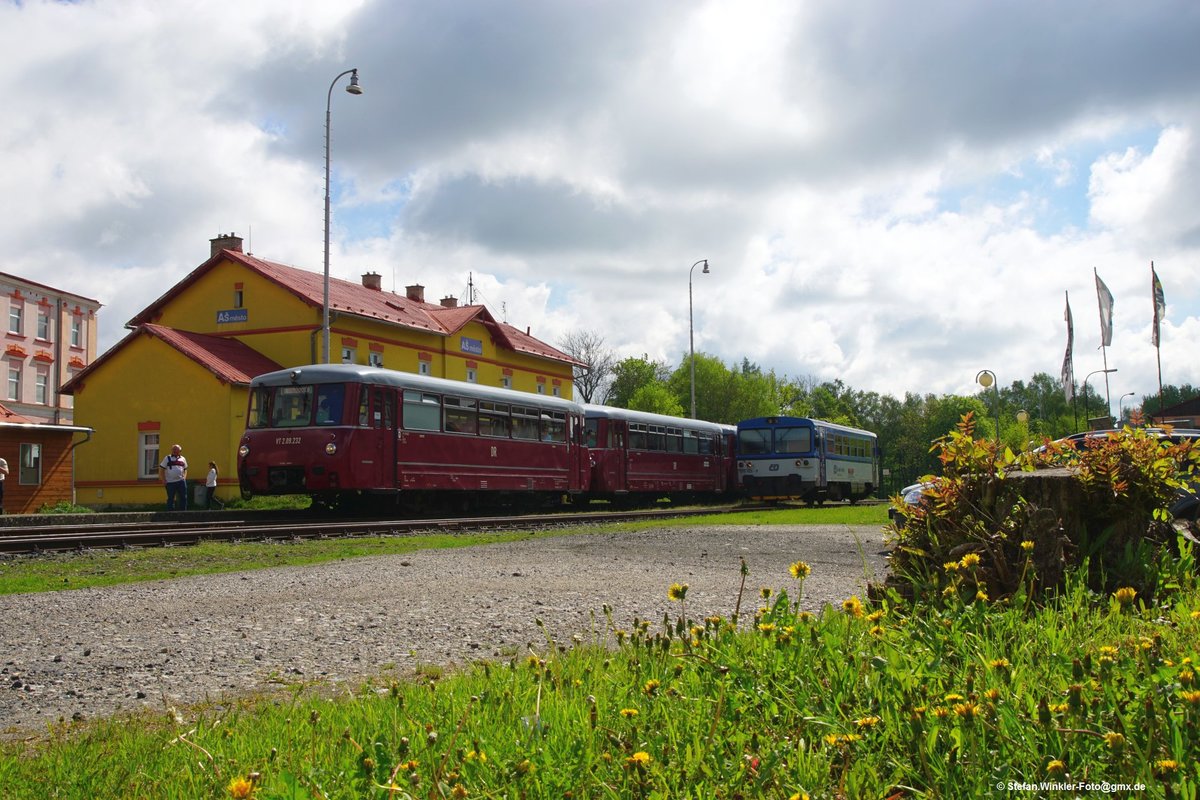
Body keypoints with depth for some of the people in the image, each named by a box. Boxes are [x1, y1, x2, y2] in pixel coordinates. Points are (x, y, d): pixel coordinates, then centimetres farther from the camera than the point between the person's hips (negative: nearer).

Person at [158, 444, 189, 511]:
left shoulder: (182, 459, 13)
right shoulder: (167, 458, 4)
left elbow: (185, 469, 20)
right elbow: (161, 469, 3)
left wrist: (184, 477, 3)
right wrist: (164, 480, -5)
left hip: (181, 481, 3)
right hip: (170, 482, -3)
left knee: (183, 498, 1)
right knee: (170, 498, 2)